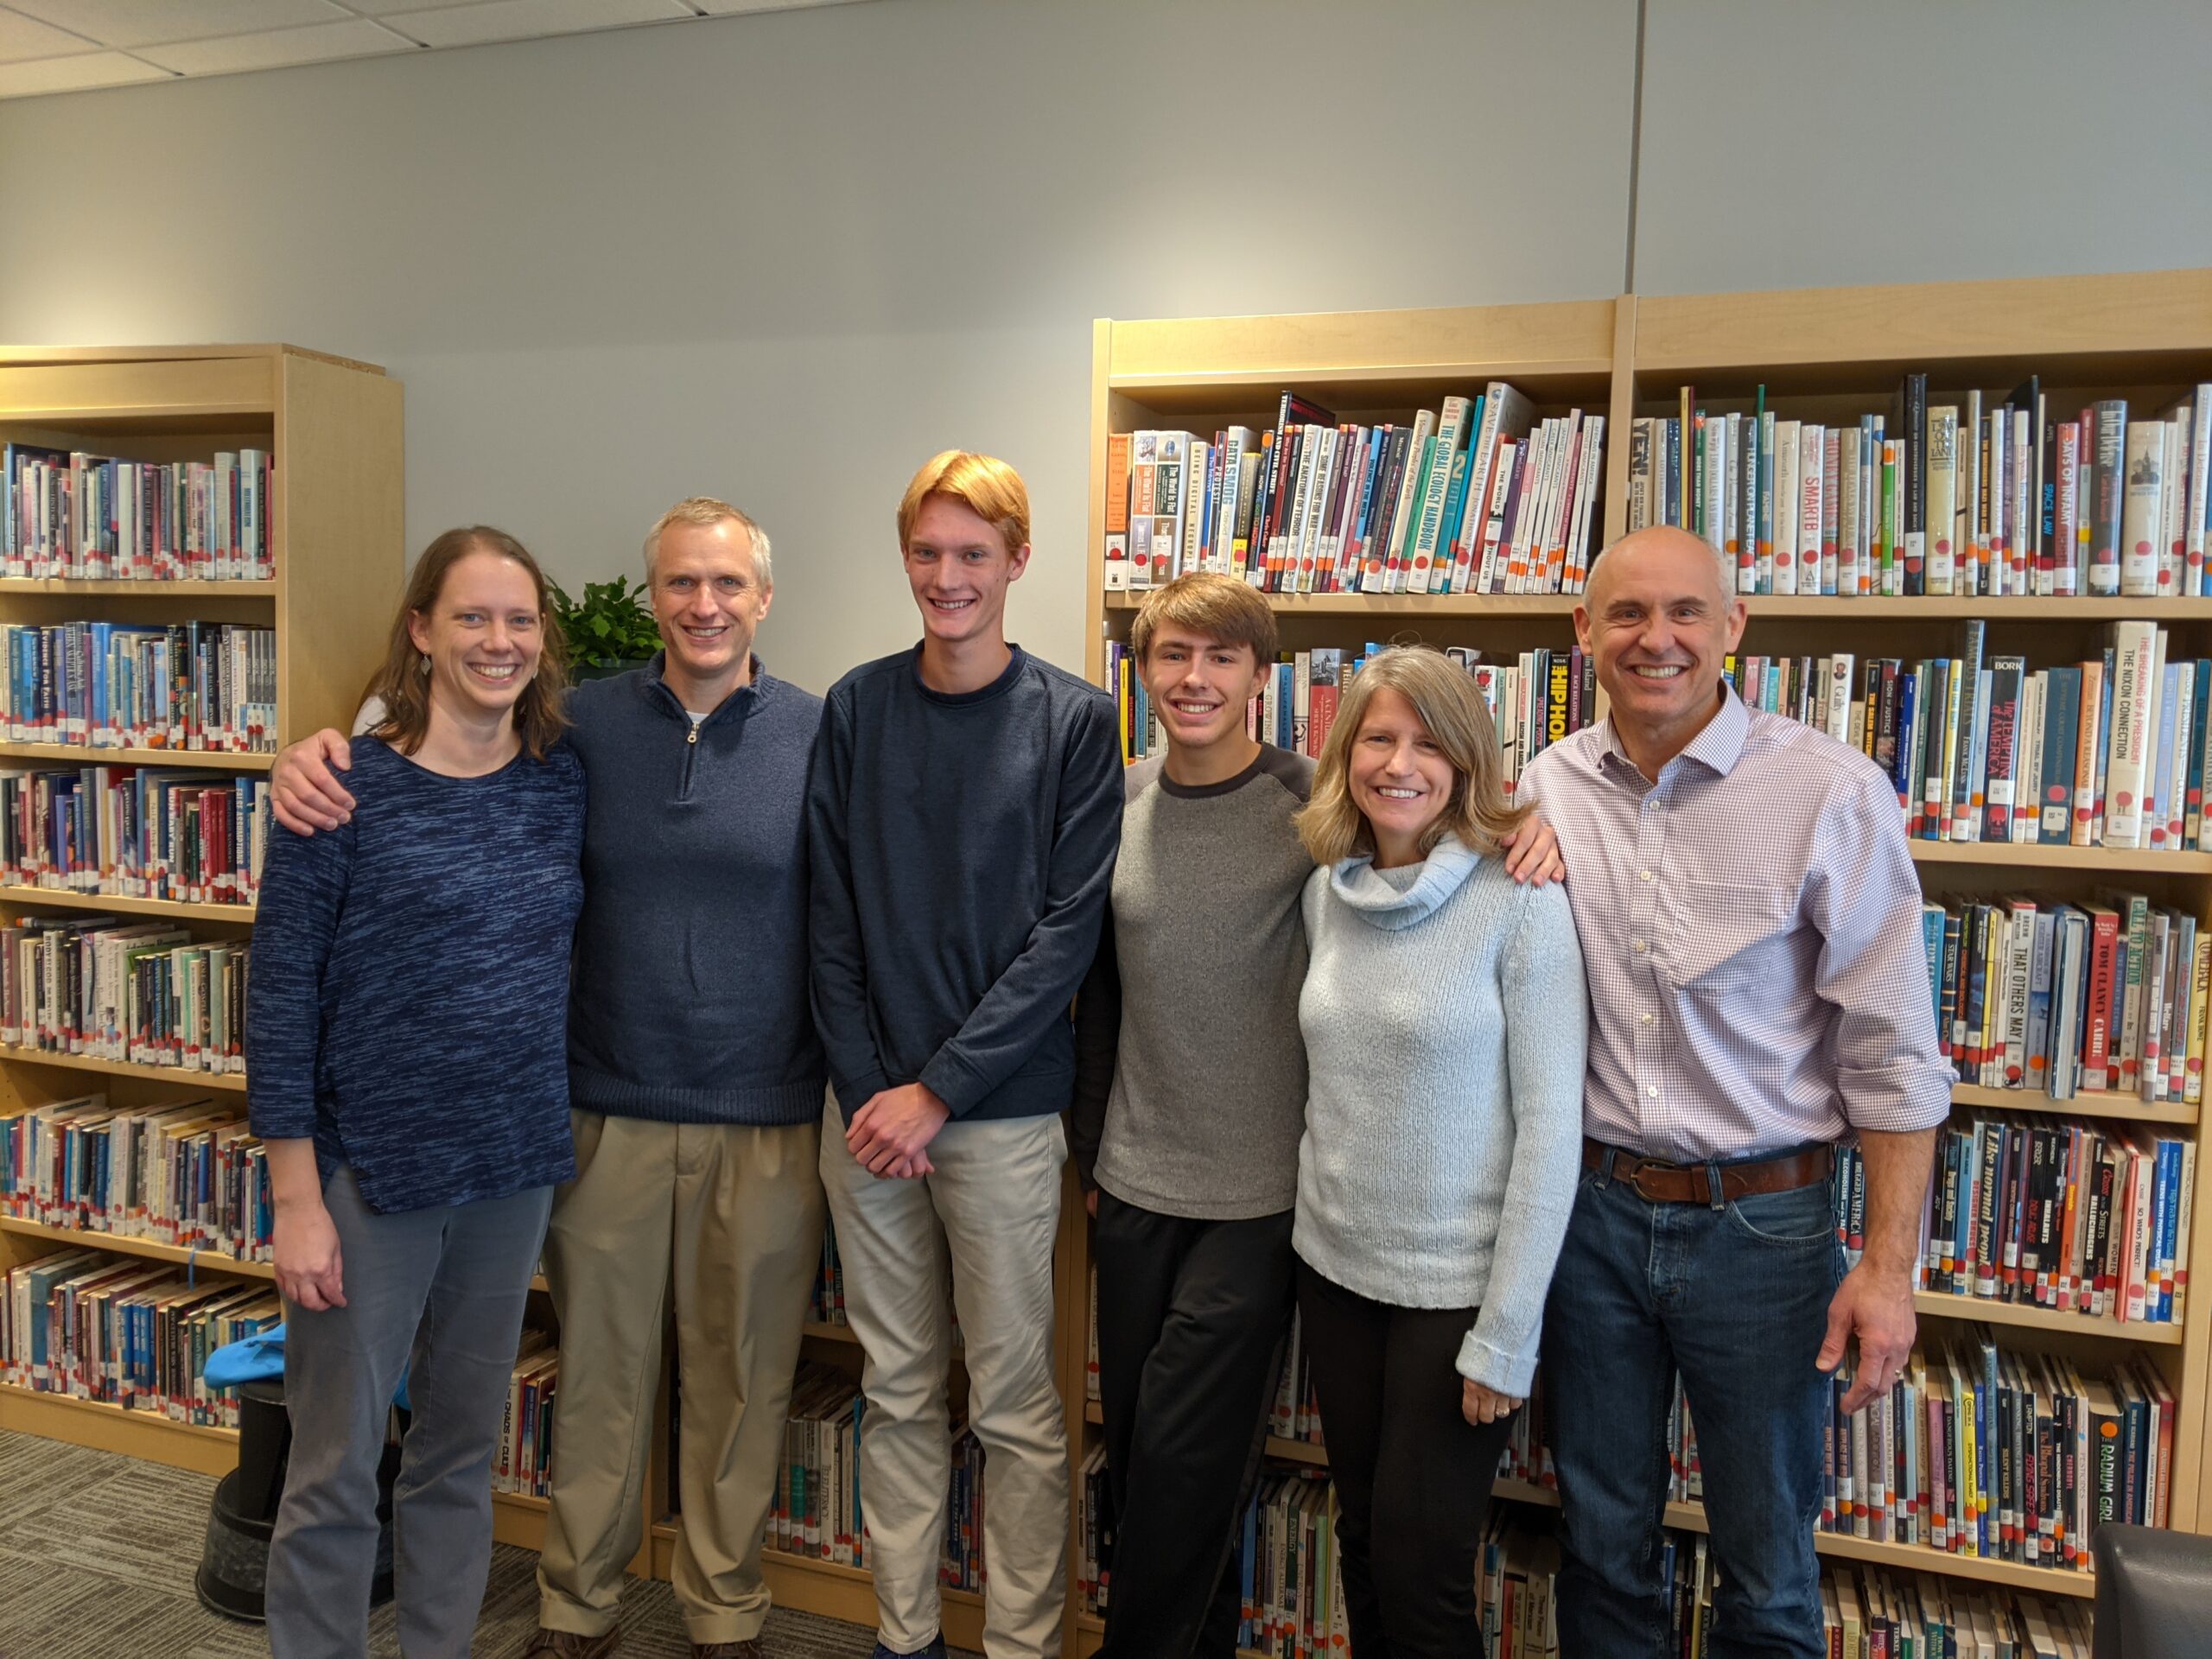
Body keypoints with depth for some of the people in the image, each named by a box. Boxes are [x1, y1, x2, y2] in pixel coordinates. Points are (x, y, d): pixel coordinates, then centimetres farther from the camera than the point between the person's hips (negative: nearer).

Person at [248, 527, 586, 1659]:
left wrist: (561, 1139, 5)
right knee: (336, 1473, 8)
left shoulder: (563, 782, 1)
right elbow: (279, 998, -9)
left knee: (462, 1453, 18)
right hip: (369, 1174, -4)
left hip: (514, 1174, 4)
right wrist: (296, 1201, -10)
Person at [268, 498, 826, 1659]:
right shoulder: (583, 724, 0)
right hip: (607, 1113, 1)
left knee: (740, 1378, 14)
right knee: (597, 1371, 15)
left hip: (765, 1123, 0)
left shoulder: (818, 736, -3)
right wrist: (311, 759, -13)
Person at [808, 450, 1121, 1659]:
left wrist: (937, 1090, -12)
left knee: (1014, 1407, 7)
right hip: (867, 1103, 3)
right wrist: (864, 1089, -6)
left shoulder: (1075, 722, -4)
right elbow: (832, 916, 3)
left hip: (1004, 1112, -3)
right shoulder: (856, 707, 4)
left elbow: (1067, 931, -9)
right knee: (896, 1391, 15)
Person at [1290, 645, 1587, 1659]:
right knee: (1362, 1543, 18)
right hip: (1335, 1267, 5)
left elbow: (1549, 1126, -15)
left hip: (1457, 1285, -5)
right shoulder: (1325, 893, 1)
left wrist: (1507, 1335, -14)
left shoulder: (1521, 902, -16)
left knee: (1418, 1573, 5)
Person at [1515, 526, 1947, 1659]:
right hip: (1591, 1208, 3)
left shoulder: (1831, 791, -12)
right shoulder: (1548, 788, -1)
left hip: (1761, 1220, -3)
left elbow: (1891, 1051, -9)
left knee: (1766, 1567, 15)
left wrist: (1888, 1267, -10)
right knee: (1601, 1536, 19)